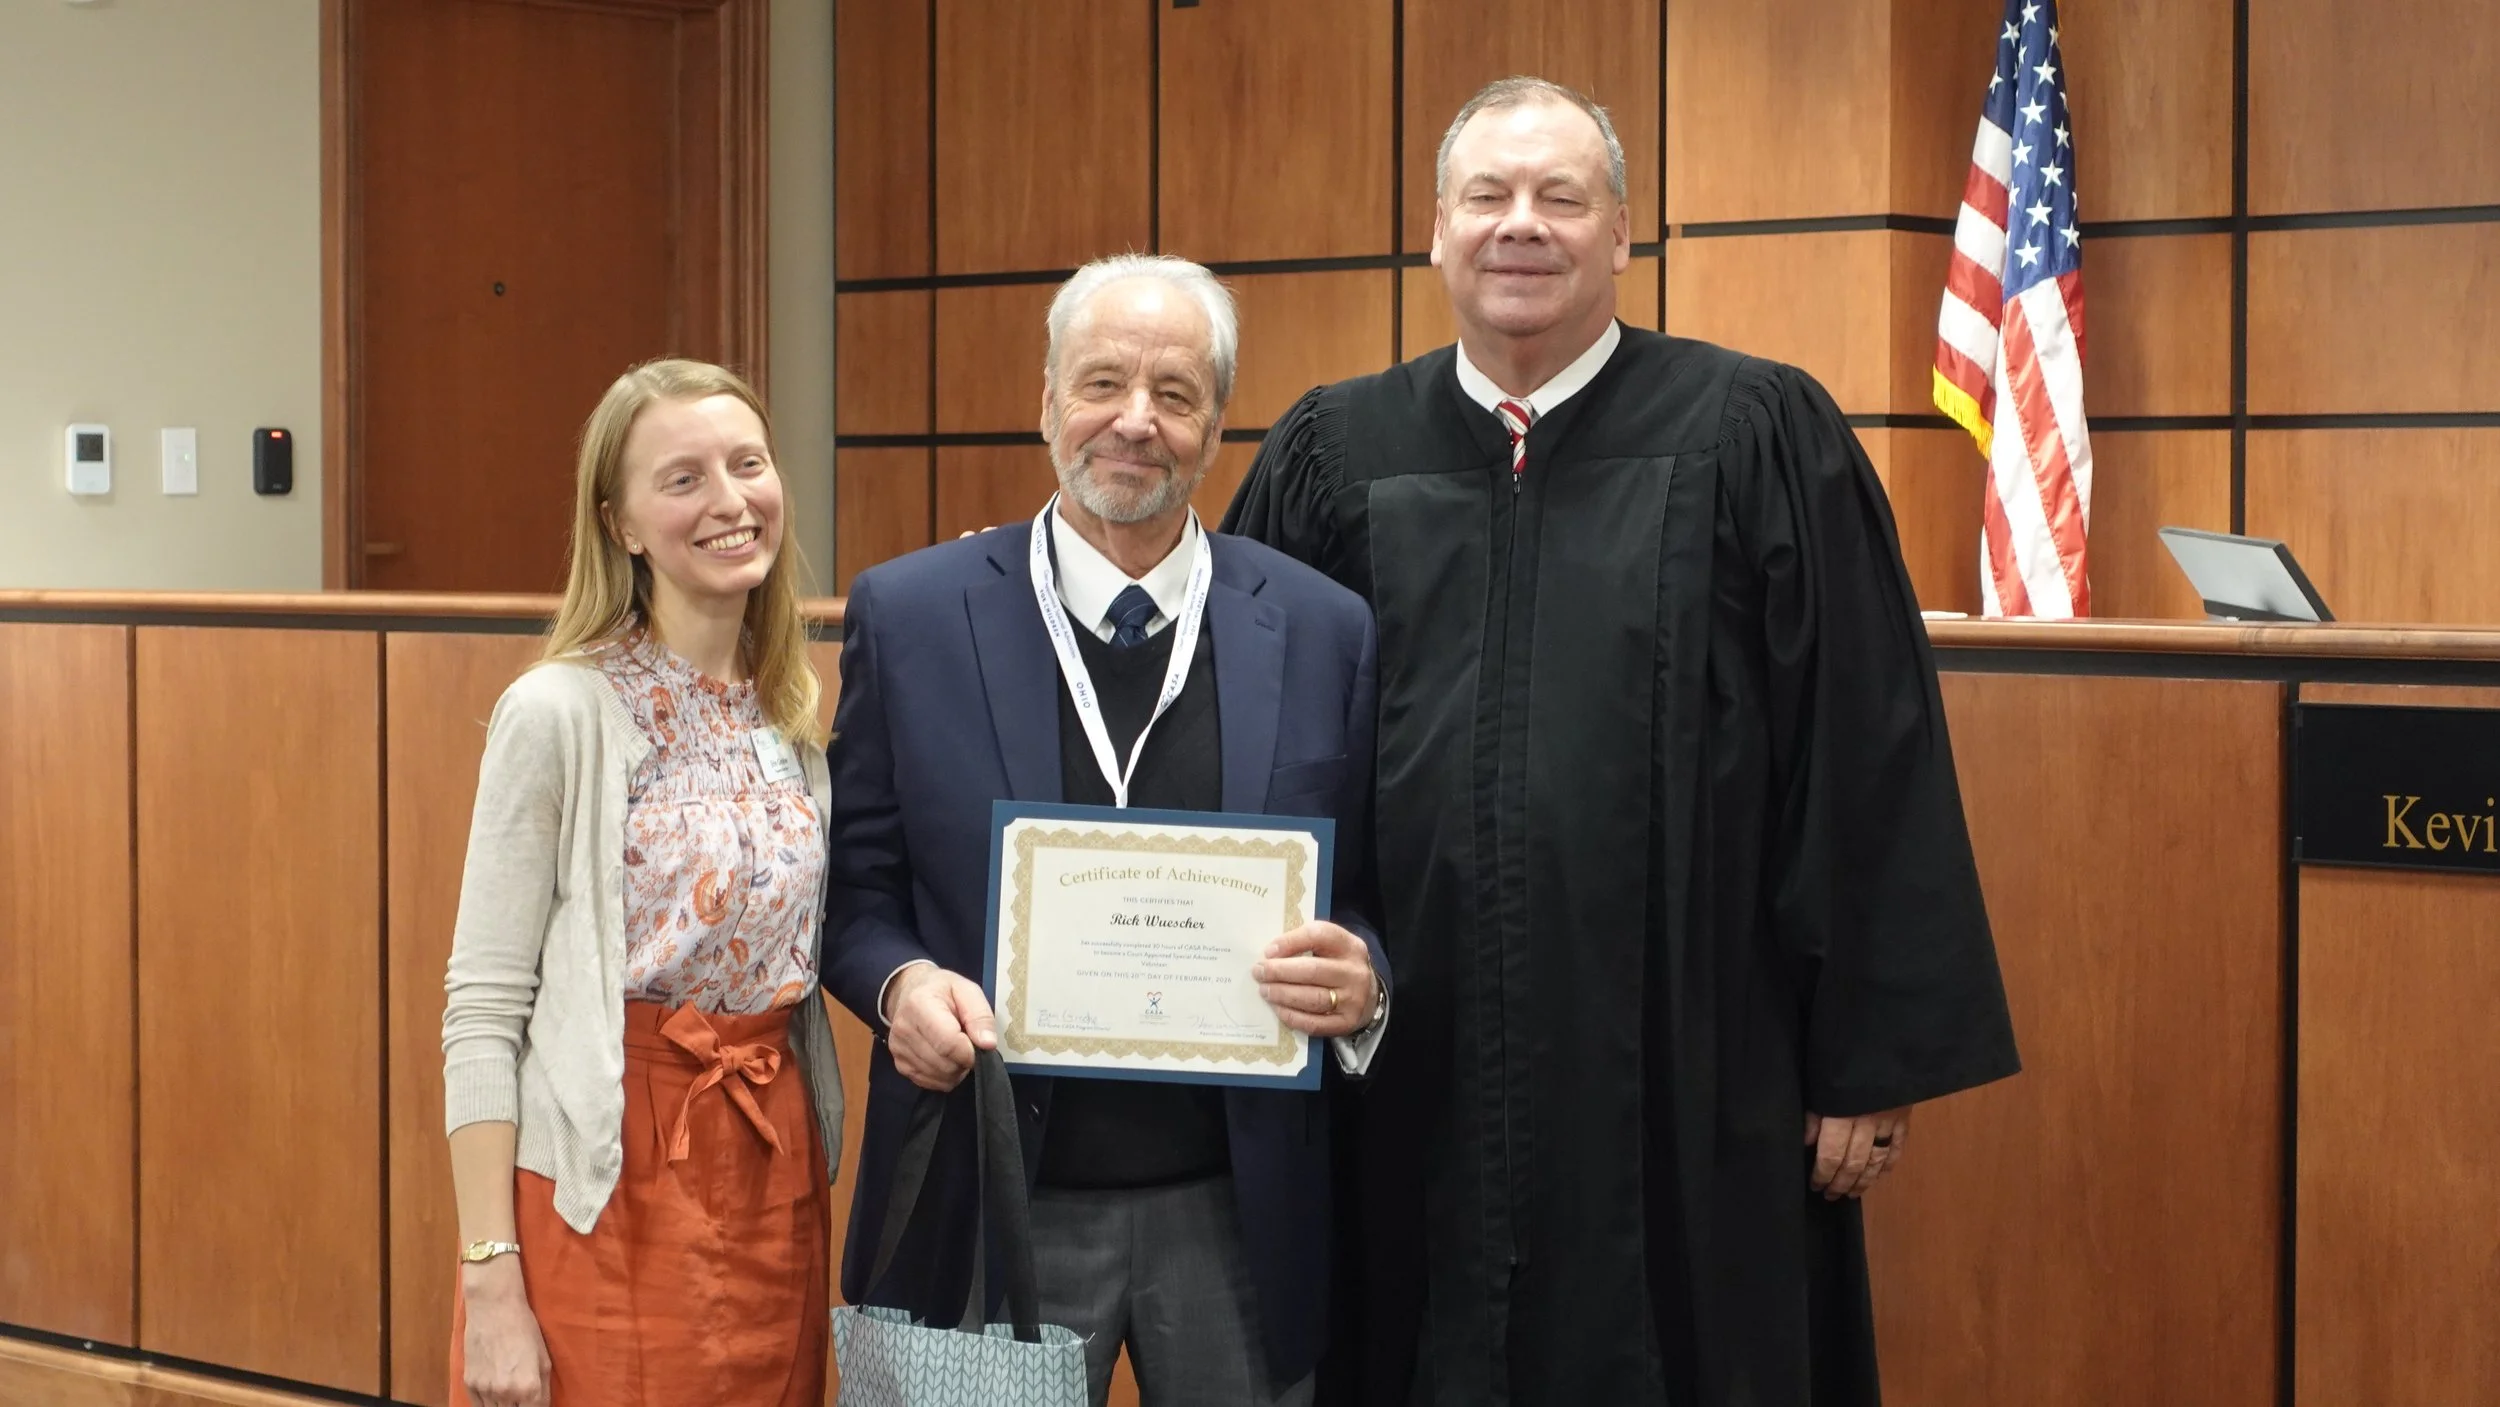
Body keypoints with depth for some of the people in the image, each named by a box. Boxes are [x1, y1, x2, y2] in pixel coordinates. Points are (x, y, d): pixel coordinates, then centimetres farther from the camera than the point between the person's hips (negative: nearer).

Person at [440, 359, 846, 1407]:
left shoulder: (795, 713, 7)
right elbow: (482, 1014, -11)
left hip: (776, 1177, 5)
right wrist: (491, 1282, -15)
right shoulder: (559, 713, -11)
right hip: (610, 1192, -5)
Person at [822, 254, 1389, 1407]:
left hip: (1234, 1214, 1)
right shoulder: (907, 615, 0)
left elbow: (1376, 901, 7)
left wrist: (1361, 983, -15)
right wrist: (899, 984, -16)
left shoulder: (1324, 631, 2)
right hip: (992, 1207, -1)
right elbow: (857, 884, 5)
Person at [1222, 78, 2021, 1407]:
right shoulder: (1331, 453, 6)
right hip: (1410, 1090, 2)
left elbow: (1868, 757, -3)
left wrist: (1875, 1053, -4)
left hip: (1679, 1087, -2)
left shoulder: (1758, 439, -2)